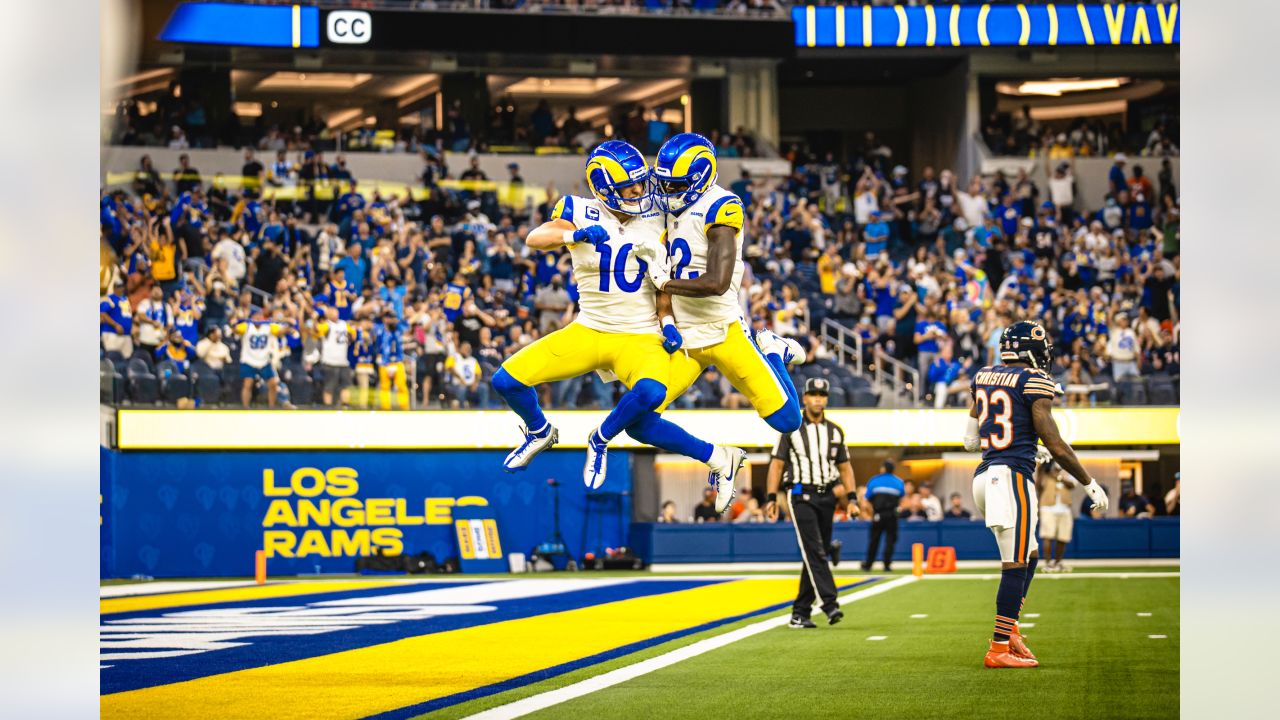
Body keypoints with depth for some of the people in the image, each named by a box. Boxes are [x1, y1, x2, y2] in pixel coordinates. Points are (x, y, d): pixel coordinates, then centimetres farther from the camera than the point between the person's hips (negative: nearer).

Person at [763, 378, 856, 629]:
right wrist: (771, 498, -9)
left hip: (826, 498, 5)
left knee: (816, 555, 4)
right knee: (813, 551, -17)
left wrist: (852, 497, 4)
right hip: (800, 497, -5)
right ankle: (830, 604, -28)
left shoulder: (835, 431, 13)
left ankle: (800, 612, 10)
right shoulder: (791, 429, 2)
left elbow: (845, 467, 16)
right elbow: (777, 464, 0)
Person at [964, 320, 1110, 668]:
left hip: (984, 477, 8)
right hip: (1012, 478, -8)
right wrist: (1089, 484, -1)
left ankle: (1009, 632, 15)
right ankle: (999, 649, -6)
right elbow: (1055, 445, -12)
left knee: (1028, 557, 20)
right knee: (1015, 566, -5)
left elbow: (971, 440, 20)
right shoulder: (1034, 383, -9)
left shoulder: (983, 379, 13)